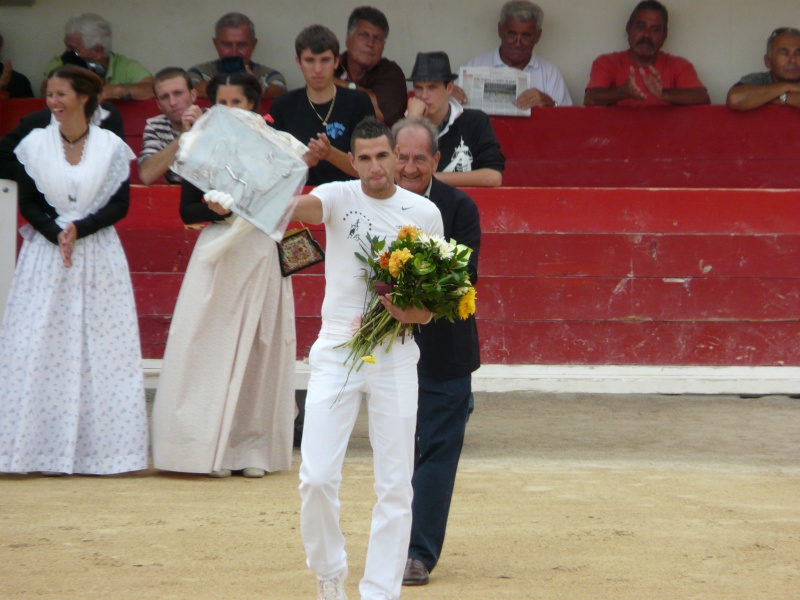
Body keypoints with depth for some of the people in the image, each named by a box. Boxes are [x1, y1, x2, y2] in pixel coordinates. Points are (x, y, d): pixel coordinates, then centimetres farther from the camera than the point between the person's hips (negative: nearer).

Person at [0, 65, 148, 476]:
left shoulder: (111, 146, 1)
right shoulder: (35, 144, 4)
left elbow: (119, 206, 0)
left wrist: (78, 230, -13)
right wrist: (56, 233, -13)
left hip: (99, 257, -1)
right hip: (45, 257, 1)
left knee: (100, 349, -3)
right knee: (41, 350, -4)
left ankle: (96, 449, 1)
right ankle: (44, 448, -1)